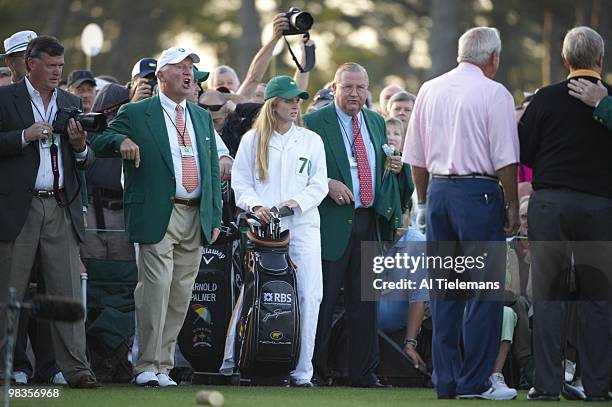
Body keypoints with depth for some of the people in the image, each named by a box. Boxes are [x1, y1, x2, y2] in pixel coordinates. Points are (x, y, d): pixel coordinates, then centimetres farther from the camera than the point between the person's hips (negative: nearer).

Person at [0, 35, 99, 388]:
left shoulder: (72, 103, 15)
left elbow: (87, 162, 15)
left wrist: (81, 146, -6)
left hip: (62, 209, 4)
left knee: (69, 292, -1)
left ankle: (77, 368, -2)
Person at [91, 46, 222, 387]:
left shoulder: (203, 118, 19)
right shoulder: (136, 114, 3)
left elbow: (213, 170, 19)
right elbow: (100, 143, -2)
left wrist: (216, 217, 13)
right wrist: (121, 140, -25)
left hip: (196, 217, 5)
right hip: (158, 217, -5)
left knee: (181, 295, 5)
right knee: (156, 289, -13)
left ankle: (164, 365, 12)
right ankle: (147, 367, -7)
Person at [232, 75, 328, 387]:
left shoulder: (311, 140, 12)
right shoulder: (252, 140, 10)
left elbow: (319, 184, 8)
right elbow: (240, 182, 7)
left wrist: (296, 201, -9)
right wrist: (255, 205, -11)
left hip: (302, 224, 1)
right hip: (263, 226, -1)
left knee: (309, 296, -9)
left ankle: (302, 369, -6)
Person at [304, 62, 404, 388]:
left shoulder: (376, 123, 15)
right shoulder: (314, 123, -3)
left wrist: (395, 167, 2)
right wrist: (327, 184, -19)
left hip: (369, 223, 5)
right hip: (332, 223, -5)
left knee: (365, 301, 8)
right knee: (322, 300, -2)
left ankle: (364, 373, 12)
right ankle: (312, 369, 6)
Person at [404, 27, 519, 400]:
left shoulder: (429, 91, 11)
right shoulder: (494, 93, -7)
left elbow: (416, 158, 13)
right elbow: (506, 159, -10)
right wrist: (513, 207, -3)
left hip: (438, 191, 6)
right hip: (478, 192, -6)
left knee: (443, 291, 10)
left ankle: (446, 380, 12)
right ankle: (475, 381, -4)